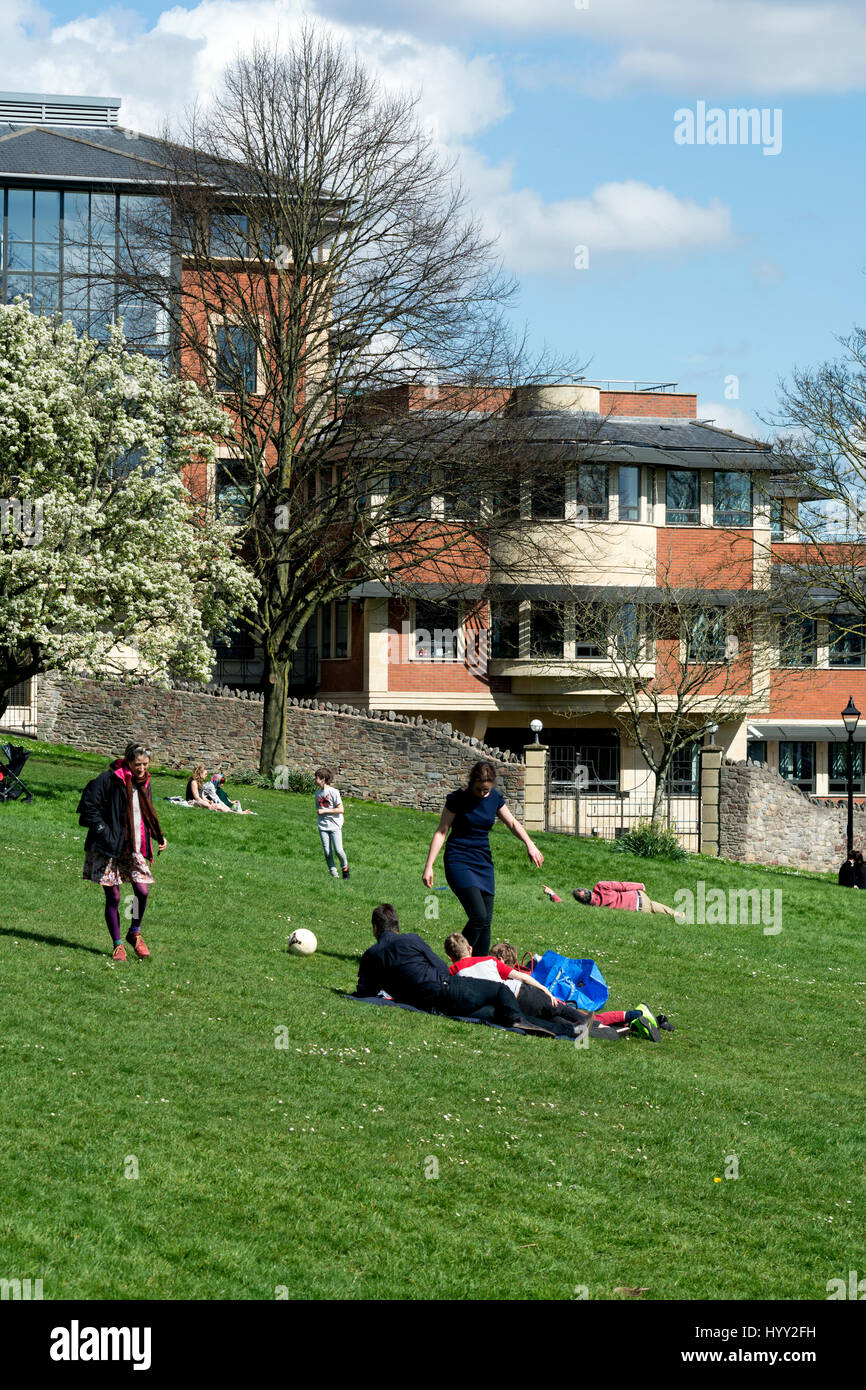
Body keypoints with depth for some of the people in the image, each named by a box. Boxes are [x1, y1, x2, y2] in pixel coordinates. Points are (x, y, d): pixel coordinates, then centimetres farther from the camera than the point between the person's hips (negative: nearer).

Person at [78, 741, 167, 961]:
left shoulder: (144, 783, 11)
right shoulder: (109, 780, -10)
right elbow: (89, 806, -11)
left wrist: (158, 836, 12)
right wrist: (103, 831, -15)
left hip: (135, 848, 5)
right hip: (109, 848, -5)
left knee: (142, 891, -7)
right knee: (113, 897, -1)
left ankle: (135, 933, 16)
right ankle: (117, 945, 11)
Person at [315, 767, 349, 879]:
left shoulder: (333, 792, -8)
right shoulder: (318, 793, 11)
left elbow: (340, 810, -12)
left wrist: (324, 811, -13)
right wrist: (318, 812, 4)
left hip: (335, 826, -5)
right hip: (323, 827, 5)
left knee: (338, 850, -12)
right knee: (327, 852, -4)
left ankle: (344, 867, 14)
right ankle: (334, 874, 6)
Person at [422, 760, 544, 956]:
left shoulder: (495, 798, 4)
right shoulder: (457, 799, -10)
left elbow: (512, 823, 17)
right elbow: (441, 832, -5)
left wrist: (530, 844, 0)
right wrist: (429, 866, -9)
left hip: (483, 862, 6)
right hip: (459, 861, -6)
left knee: (486, 922, 2)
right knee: (478, 916, -20)